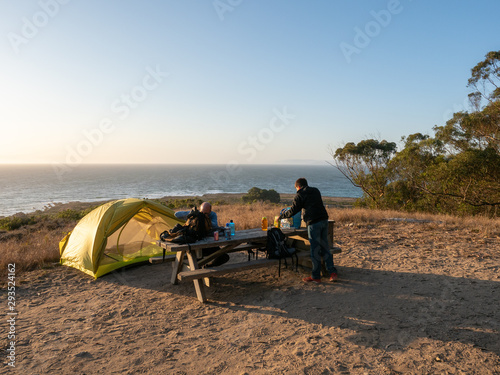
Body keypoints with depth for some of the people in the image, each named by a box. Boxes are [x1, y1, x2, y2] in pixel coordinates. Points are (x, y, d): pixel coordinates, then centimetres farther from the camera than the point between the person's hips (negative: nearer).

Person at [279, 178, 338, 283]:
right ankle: (333, 272, 13)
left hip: (313, 223, -6)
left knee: (315, 249, 1)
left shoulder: (299, 195, 0)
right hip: (324, 220, 6)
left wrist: (281, 216, 14)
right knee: (325, 247, 14)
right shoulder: (316, 191, 19)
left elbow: (292, 211, -2)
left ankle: (316, 276, 10)